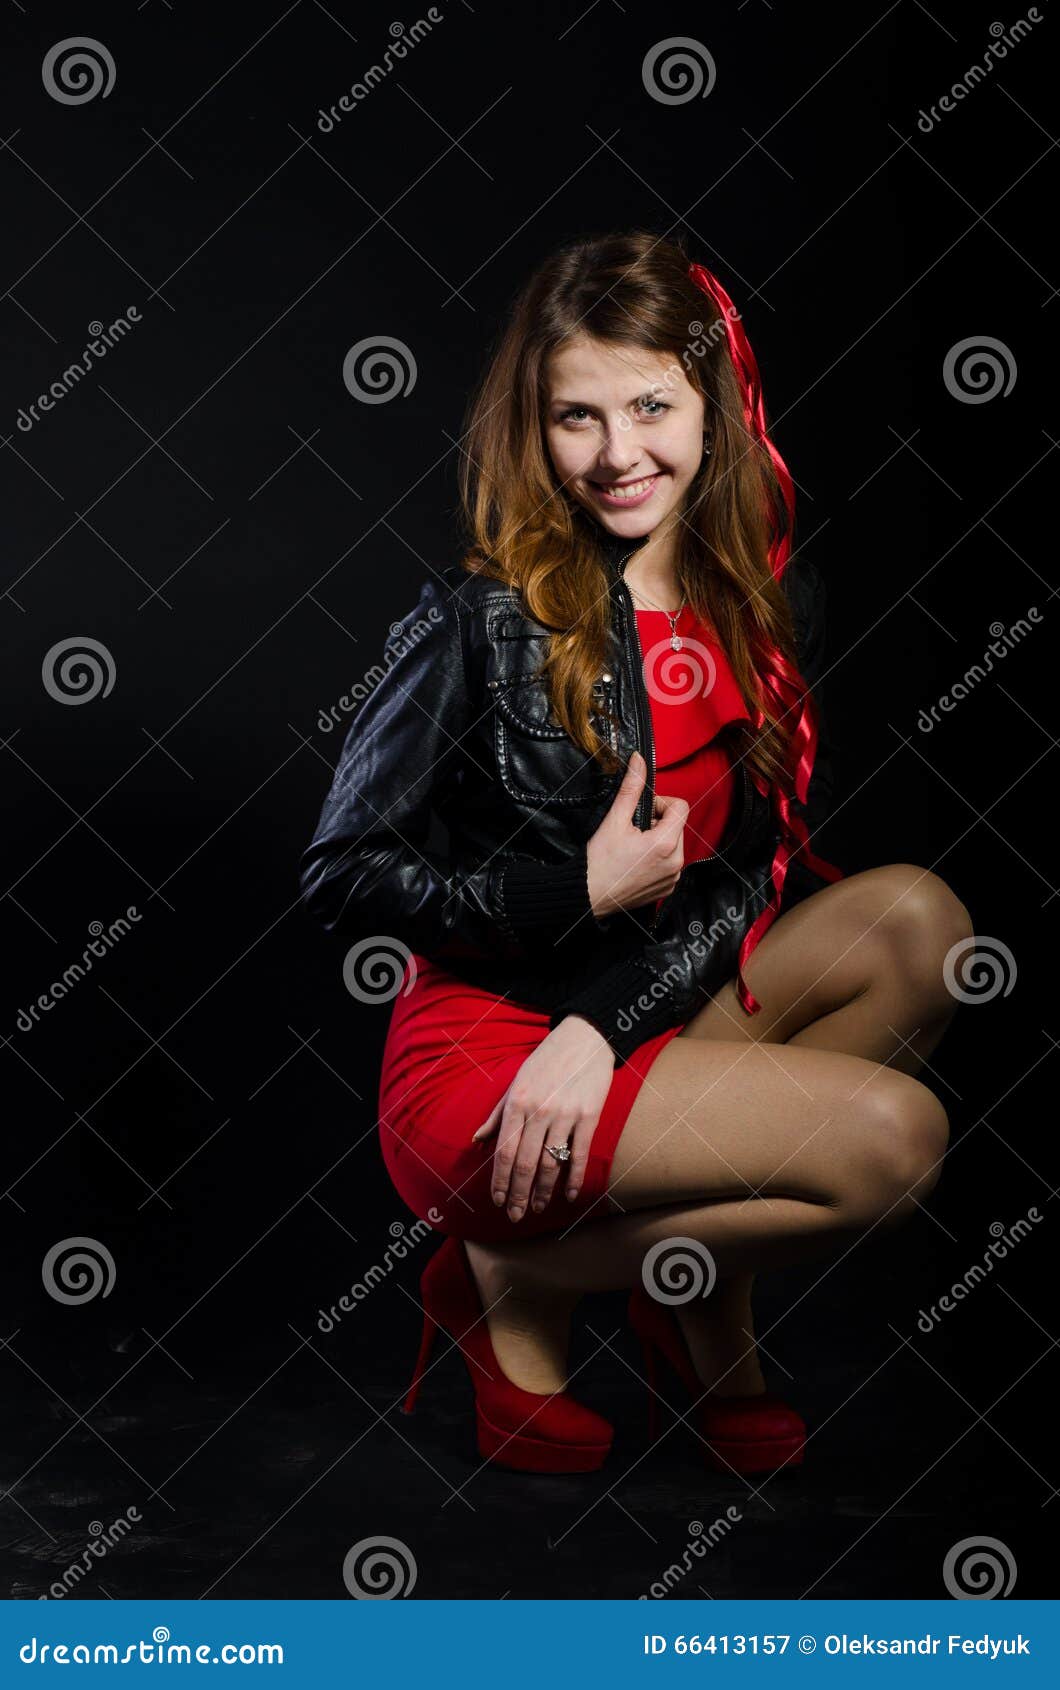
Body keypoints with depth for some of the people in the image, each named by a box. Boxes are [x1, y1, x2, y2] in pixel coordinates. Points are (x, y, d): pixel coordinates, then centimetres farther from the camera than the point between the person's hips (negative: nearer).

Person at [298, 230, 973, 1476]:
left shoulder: (770, 595, 3)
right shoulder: (482, 617, -12)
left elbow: (757, 861, -1)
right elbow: (338, 877, -10)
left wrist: (603, 1027, -16)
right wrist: (583, 889, -17)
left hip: (660, 1008, 6)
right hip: (482, 1044, -6)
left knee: (917, 919, -17)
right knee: (893, 1136, -21)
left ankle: (700, 1289, -5)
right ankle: (514, 1282, -2)